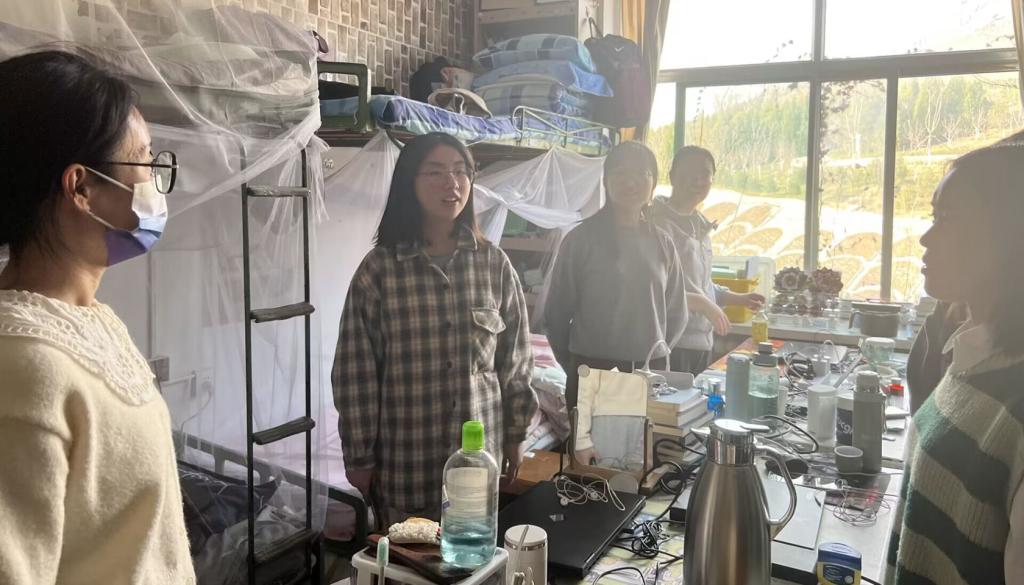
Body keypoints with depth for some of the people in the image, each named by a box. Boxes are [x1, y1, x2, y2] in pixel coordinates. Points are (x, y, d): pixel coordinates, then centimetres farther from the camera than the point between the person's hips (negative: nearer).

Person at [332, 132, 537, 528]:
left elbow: (515, 358, 6)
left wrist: (516, 435, 10)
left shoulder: (494, 265, -1)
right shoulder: (379, 269, -9)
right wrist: (360, 457, -3)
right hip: (404, 459, -2)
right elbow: (355, 370, -6)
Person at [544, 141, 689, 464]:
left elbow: (676, 315, 14)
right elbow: (556, 313, -2)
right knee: (586, 455, 4)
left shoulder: (662, 244, 6)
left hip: (650, 373, 3)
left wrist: (651, 356, 10)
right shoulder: (581, 239, -6)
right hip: (592, 373, -3)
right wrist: (577, 367, 5)